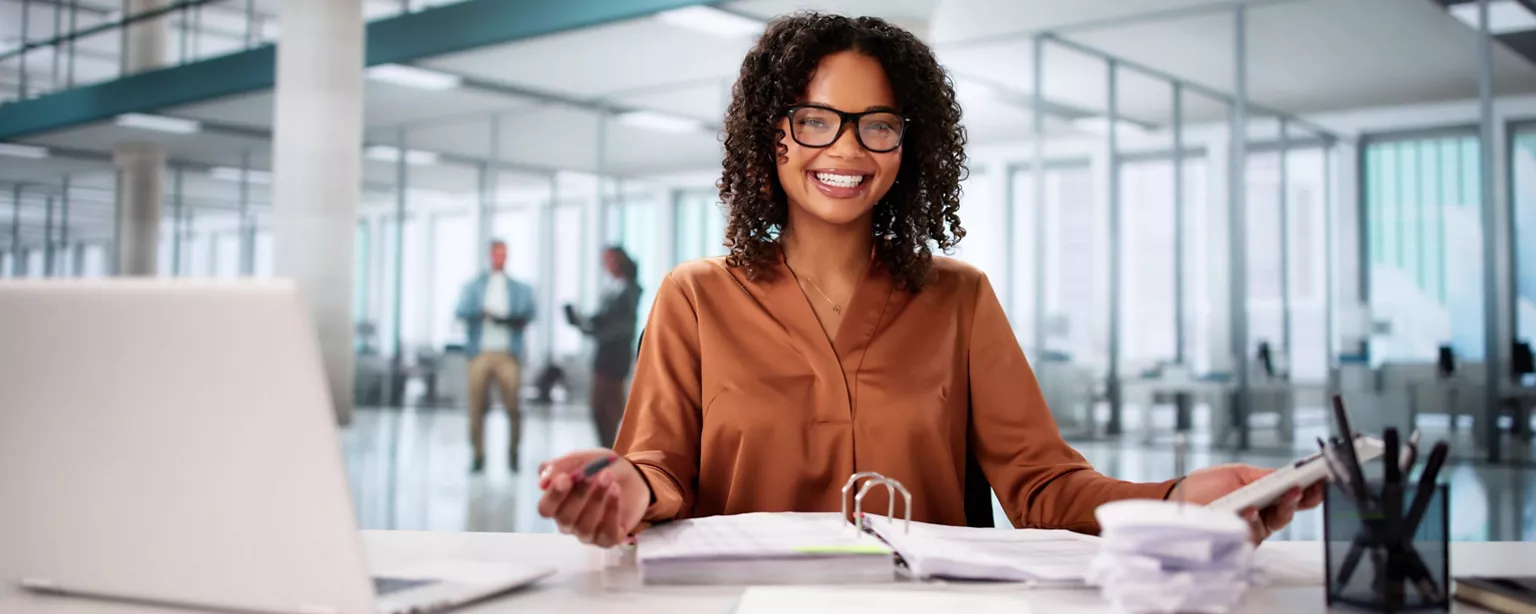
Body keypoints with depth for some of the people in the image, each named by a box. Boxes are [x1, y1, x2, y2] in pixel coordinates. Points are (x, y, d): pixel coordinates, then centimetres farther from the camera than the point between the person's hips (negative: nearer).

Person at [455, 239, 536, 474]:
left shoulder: (520, 288, 16)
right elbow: (461, 310, -1)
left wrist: (509, 319, -17)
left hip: (508, 354, 0)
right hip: (480, 352, 1)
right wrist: (482, 312, -19)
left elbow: (529, 312, 0)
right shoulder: (474, 285, 16)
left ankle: (513, 454, 6)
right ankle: (478, 456, 8)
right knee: (477, 408, -1)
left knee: (513, 406, -8)